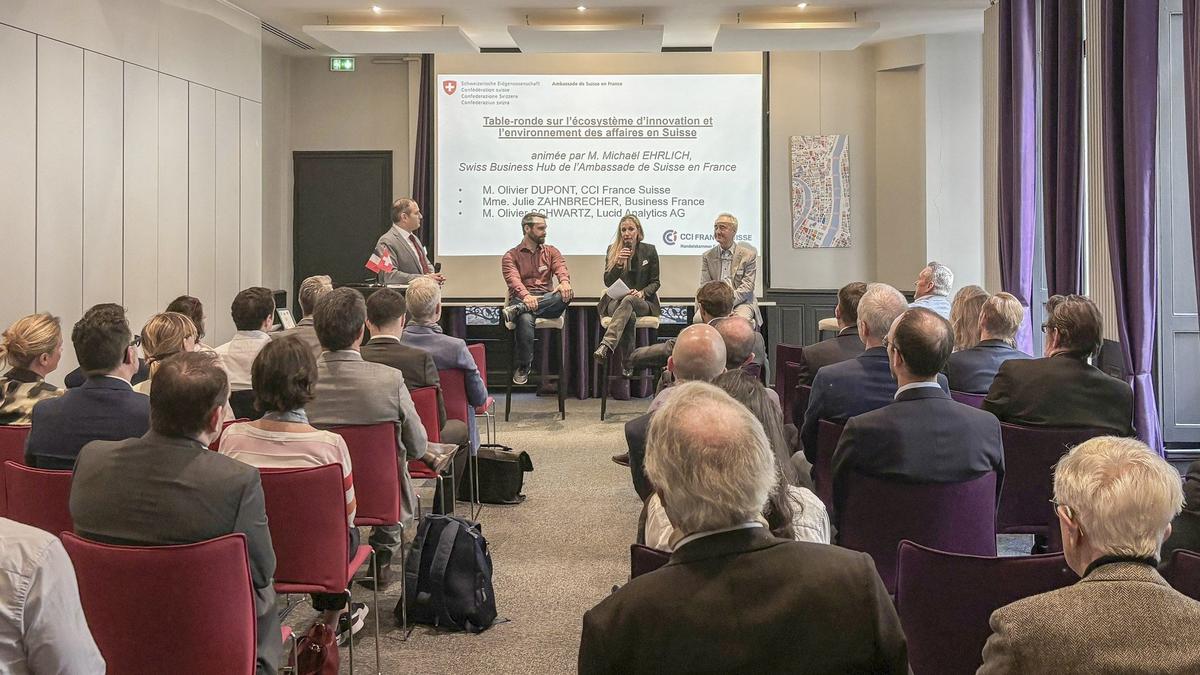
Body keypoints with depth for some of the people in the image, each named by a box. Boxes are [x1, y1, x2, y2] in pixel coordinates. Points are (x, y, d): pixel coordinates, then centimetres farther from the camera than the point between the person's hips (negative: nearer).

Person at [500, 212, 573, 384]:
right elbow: (513, 279, -10)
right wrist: (526, 296, -33)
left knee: (567, 294, -31)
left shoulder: (551, 252, 20)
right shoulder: (511, 256, 9)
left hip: (547, 301, 3)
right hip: (522, 299, -3)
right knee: (525, 320, -39)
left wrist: (564, 282, -27)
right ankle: (523, 368, -23)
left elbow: (561, 268, -1)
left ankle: (516, 310, -34)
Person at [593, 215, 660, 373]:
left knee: (628, 301, -39)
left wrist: (642, 292, -13)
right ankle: (627, 364, -41)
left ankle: (606, 346, -58)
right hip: (616, 301, 1)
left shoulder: (649, 250, 8)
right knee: (630, 315, -38)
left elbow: (655, 282, 8)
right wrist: (618, 263, -13)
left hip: (643, 302, 0)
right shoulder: (612, 250, 10)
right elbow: (607, 282, 4)